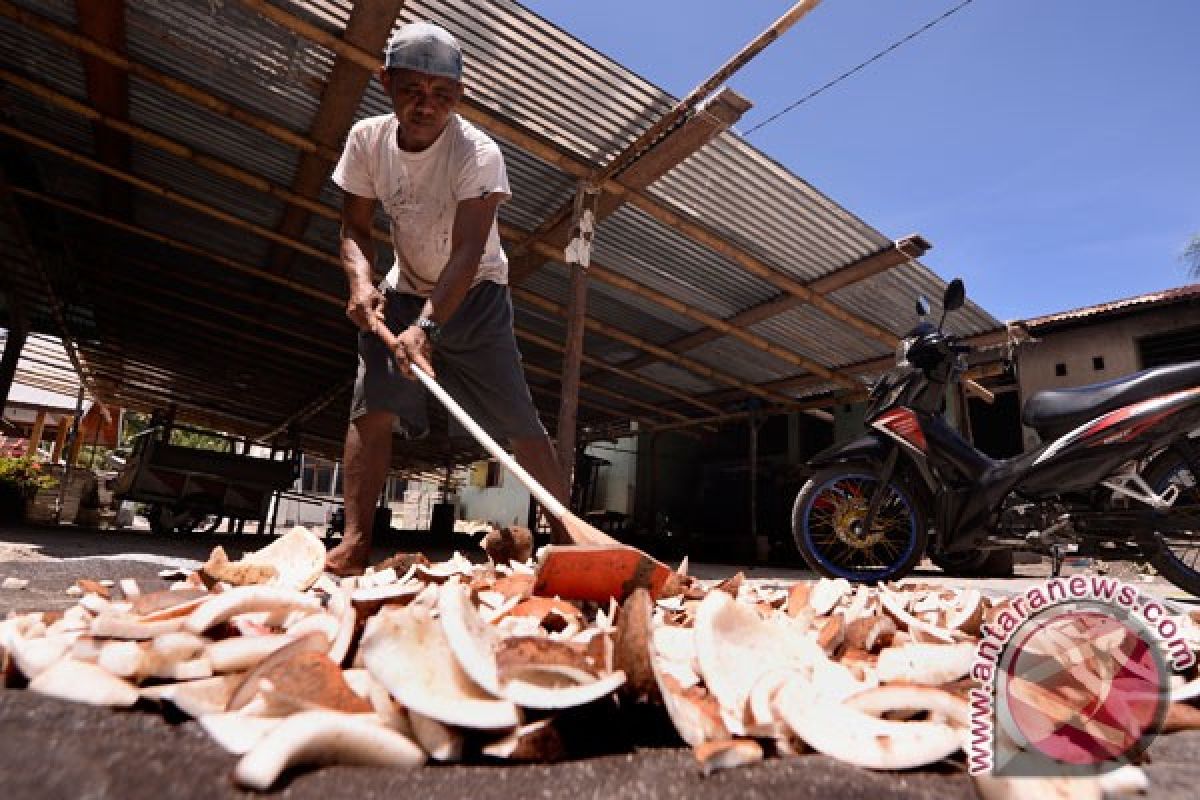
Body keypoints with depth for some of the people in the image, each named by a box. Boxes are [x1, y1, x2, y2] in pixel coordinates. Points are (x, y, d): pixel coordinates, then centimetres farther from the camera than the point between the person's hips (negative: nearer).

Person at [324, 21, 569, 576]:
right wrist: (362, 282, -23)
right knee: (372, 405, -11)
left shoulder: (478, 152, -21)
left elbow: (467, 252, -30)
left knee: (518, 420, -10)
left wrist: (426, 326, -41)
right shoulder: (367, 140, -7)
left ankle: (566, 537, -2)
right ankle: (353, 545, -7)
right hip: (405, 292, 4)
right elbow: (355, 229, -2)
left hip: (475, 296, -4)